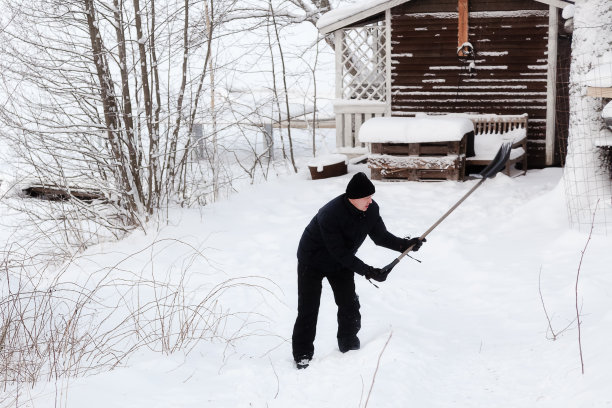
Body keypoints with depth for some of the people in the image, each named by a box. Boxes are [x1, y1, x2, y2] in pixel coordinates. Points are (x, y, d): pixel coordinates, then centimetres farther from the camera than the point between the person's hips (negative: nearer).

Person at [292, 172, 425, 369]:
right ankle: (303, 355, 8)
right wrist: (367, 271, -37)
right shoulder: (330, 214, -38)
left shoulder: (371, 209, -17)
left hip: (342, 263, 6)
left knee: (349, 305, 5)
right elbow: (339, 252, -34)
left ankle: (349, 346, 24)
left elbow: (380, 236, -4)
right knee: (308, 309, -4)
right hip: (313, 262, -6)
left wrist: (405, 244, -21)